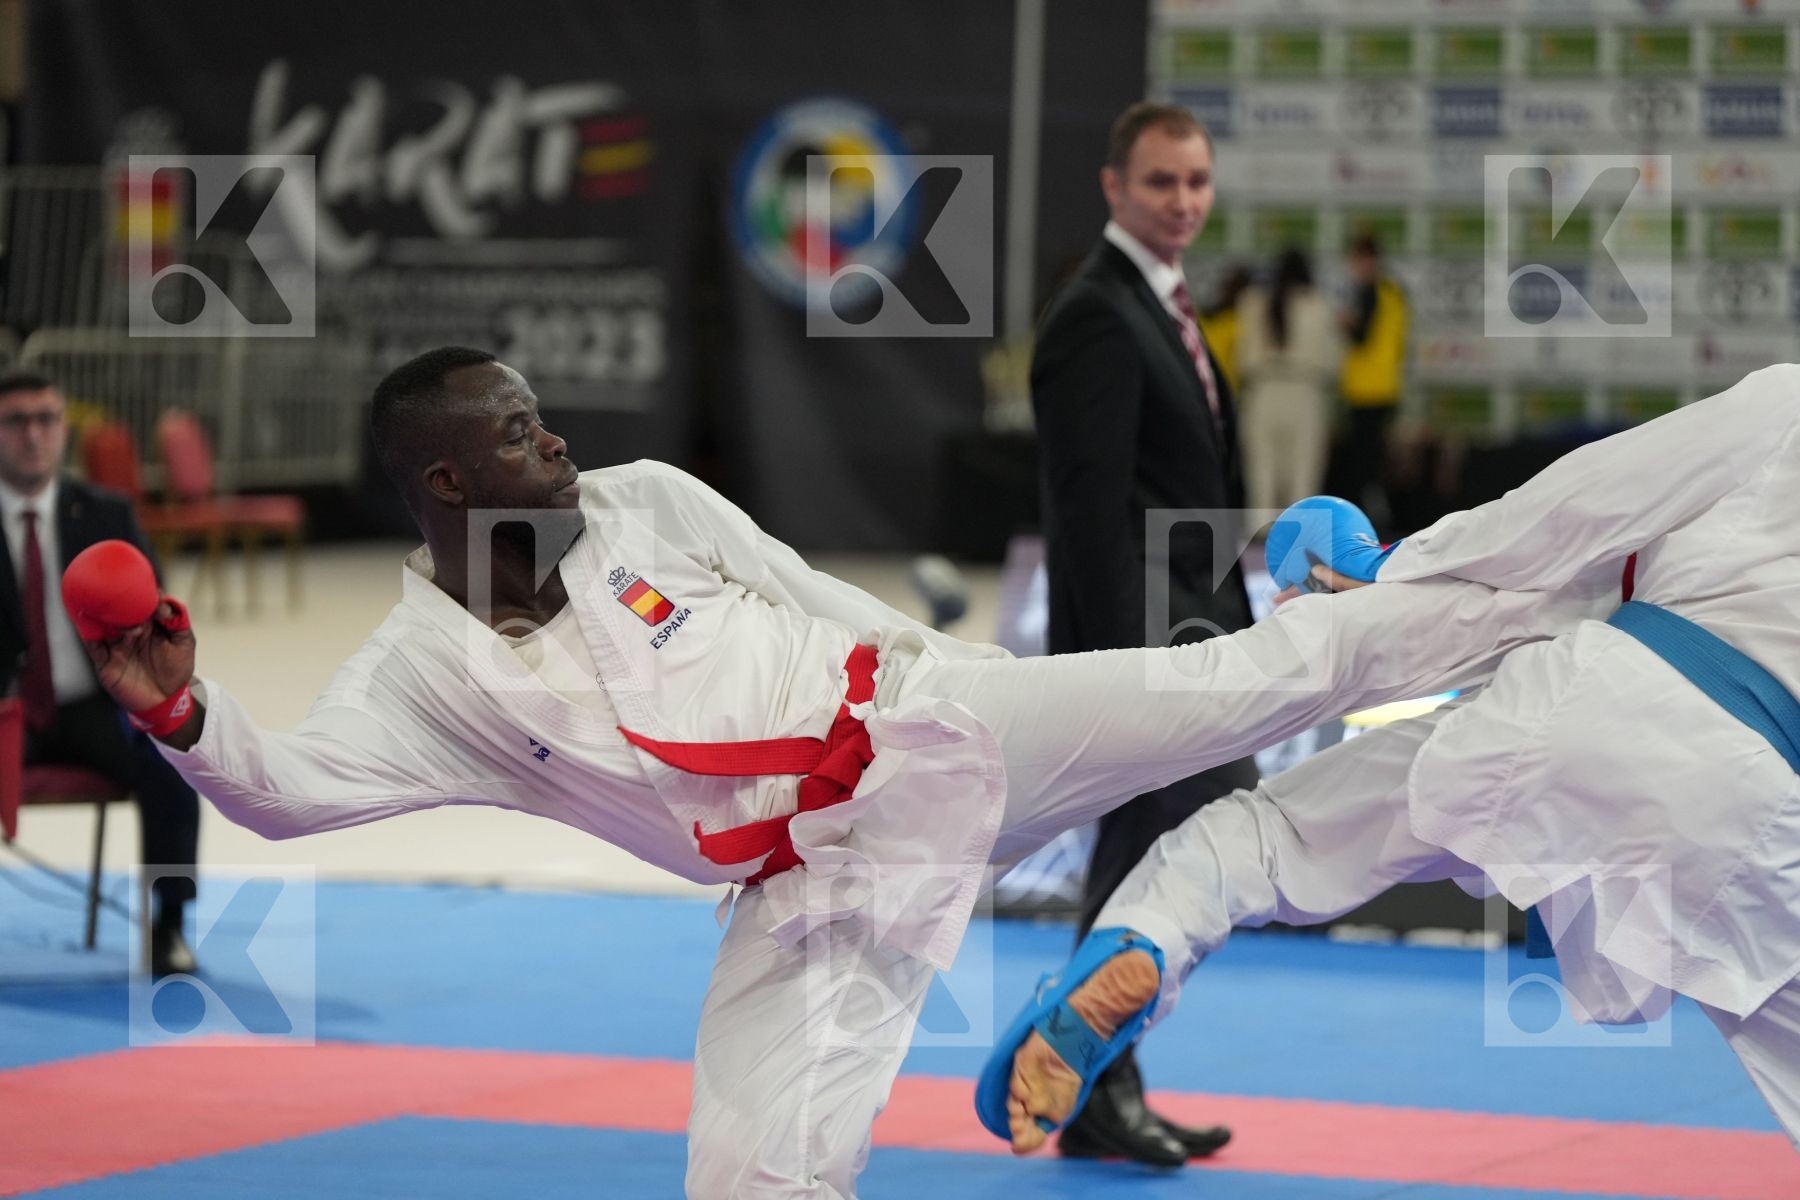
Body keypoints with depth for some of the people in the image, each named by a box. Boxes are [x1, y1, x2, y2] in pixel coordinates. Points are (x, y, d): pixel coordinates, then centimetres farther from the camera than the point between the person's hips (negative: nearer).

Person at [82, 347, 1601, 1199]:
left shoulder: (644, 498, 2)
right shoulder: (429, 666, -4)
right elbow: (286, 787, -17)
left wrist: (965, 681, 18)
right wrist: (183, 715, -36)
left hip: (923, 726, 2)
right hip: (812, 885, -2)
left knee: (1236, 677, 1)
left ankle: (1534, 609, 17)